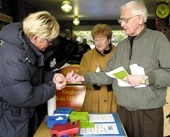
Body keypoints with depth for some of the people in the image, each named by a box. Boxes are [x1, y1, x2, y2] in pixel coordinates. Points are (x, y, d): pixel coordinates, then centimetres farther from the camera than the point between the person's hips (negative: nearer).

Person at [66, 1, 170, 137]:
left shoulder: (157, 38, -7)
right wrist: (83, 78, 0)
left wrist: (145, 79, -21)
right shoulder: (121, 46, 12)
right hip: (123, 111, 5)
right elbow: (109, 75, 9)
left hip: (149, 113, -5)